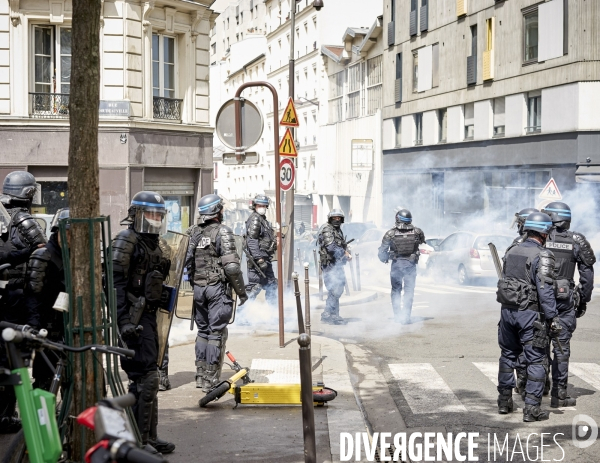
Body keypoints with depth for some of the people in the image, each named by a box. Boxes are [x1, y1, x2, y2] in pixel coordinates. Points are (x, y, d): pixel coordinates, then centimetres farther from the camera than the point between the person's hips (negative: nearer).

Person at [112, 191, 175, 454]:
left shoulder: (152, 243, 18)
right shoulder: (127, 240, -11)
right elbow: (116, 283, -18)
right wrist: (124, 321, -25)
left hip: (148, 316, 10)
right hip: (133, 318, -10)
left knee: (147, 378, 14)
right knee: (146, 378, -12)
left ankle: (149, 437, 22)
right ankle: (139, 440, -8)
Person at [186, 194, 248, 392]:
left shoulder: (196, 233, 8)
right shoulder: (223, 232, -11)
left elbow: (188, 262, 11)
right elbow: (231, 266, -16)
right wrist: (241, 291, -8)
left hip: (199, 288, 6)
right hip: (218, 288, -6)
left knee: (203, 331, 15)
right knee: (217, 333, -2)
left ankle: (201, 376, 20)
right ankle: (210, 380, -3)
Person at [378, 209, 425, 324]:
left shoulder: (391, 234, -10)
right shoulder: (417, 232, -7)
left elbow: (382, 251, -5)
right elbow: (423, 242, 13)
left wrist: (384, 259, 14)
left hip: (396, 264, 0)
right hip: (411, 265, 0)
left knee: (396, 291, 15)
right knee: (409, 291, 6)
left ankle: (397, 316, 16)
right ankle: (406, 316, -1)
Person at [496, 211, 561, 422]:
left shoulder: (511, 252, 9)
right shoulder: (541, 256, -13)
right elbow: (545, 290, -17)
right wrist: (553, 318, -14)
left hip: (507, 310, 7)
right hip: (530, 313, -7)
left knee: (508, 355, 18)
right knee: (537, 360, 0)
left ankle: (504, 401, 25)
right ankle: (531, 408, -2)